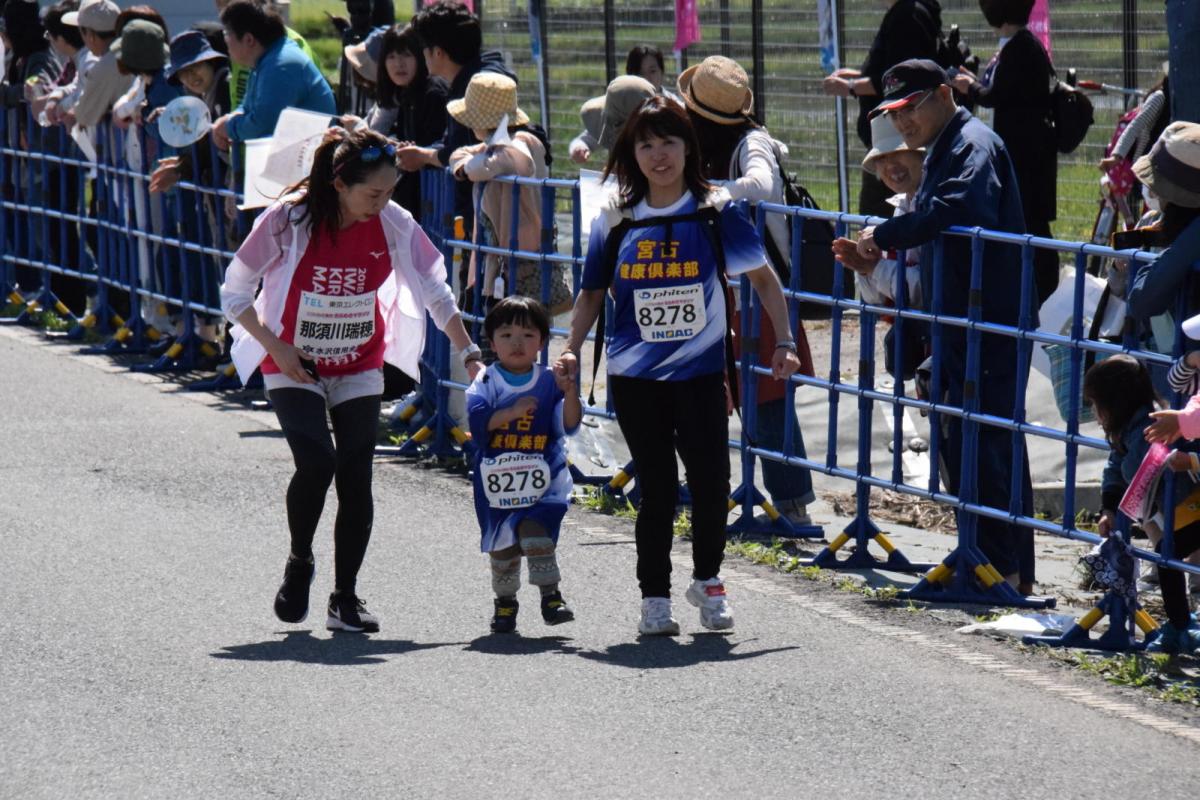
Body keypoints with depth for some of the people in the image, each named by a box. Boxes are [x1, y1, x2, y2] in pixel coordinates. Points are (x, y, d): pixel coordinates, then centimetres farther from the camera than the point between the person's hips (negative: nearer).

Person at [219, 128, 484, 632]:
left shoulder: (392, 224, -10)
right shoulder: (289, 220, -19)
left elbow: (434, 290, 2)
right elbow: (234, 292, -9)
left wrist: (468, 353, -2)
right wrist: (276, 346, -14)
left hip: (359, 369, 3)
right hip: (293, 366, -3)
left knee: (356, 478, -4)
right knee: (317, 462, -22)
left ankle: (345, 598, 7)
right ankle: (299, 563, 4)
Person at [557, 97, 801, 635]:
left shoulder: (715, 211, 0)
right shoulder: (617, 218, 5)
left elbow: (762, 276, 8)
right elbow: (593, 292, 13)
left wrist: (783, 341, 1)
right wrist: (572, 349, 0)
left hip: (700, 372, -1)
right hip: (635, 377, 1)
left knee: (711, 482, -6)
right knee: (656, 489, 3)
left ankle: (707, 580, 18)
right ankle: (654, 597, 14)